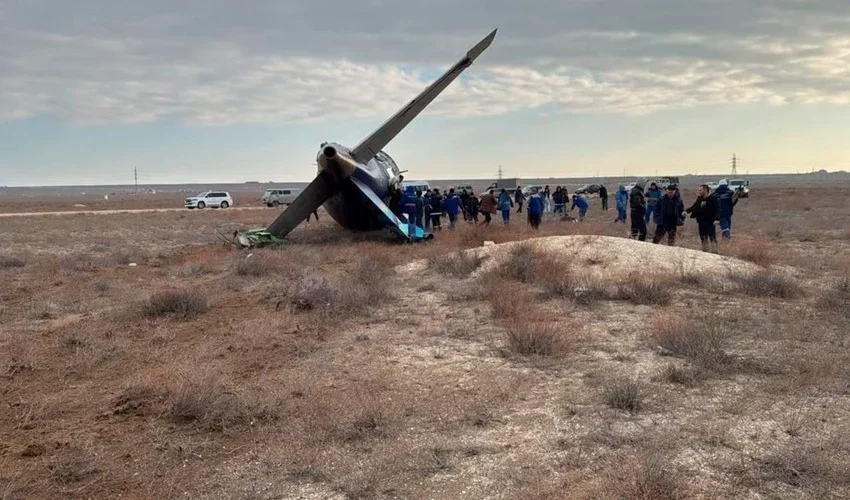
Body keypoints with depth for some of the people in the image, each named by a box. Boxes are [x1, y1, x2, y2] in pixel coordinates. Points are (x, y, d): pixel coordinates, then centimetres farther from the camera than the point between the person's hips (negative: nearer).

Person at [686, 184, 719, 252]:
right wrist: (687, 211, -1)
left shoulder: (712, 198, -12)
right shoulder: (699, 199, 8)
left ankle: (714, 252, -4)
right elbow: (694, 207, 15)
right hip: (701, 222, 7)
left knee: (712, 239, -6)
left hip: (710, 222, -7)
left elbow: (716, 209, -18)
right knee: (704, 239, 15)